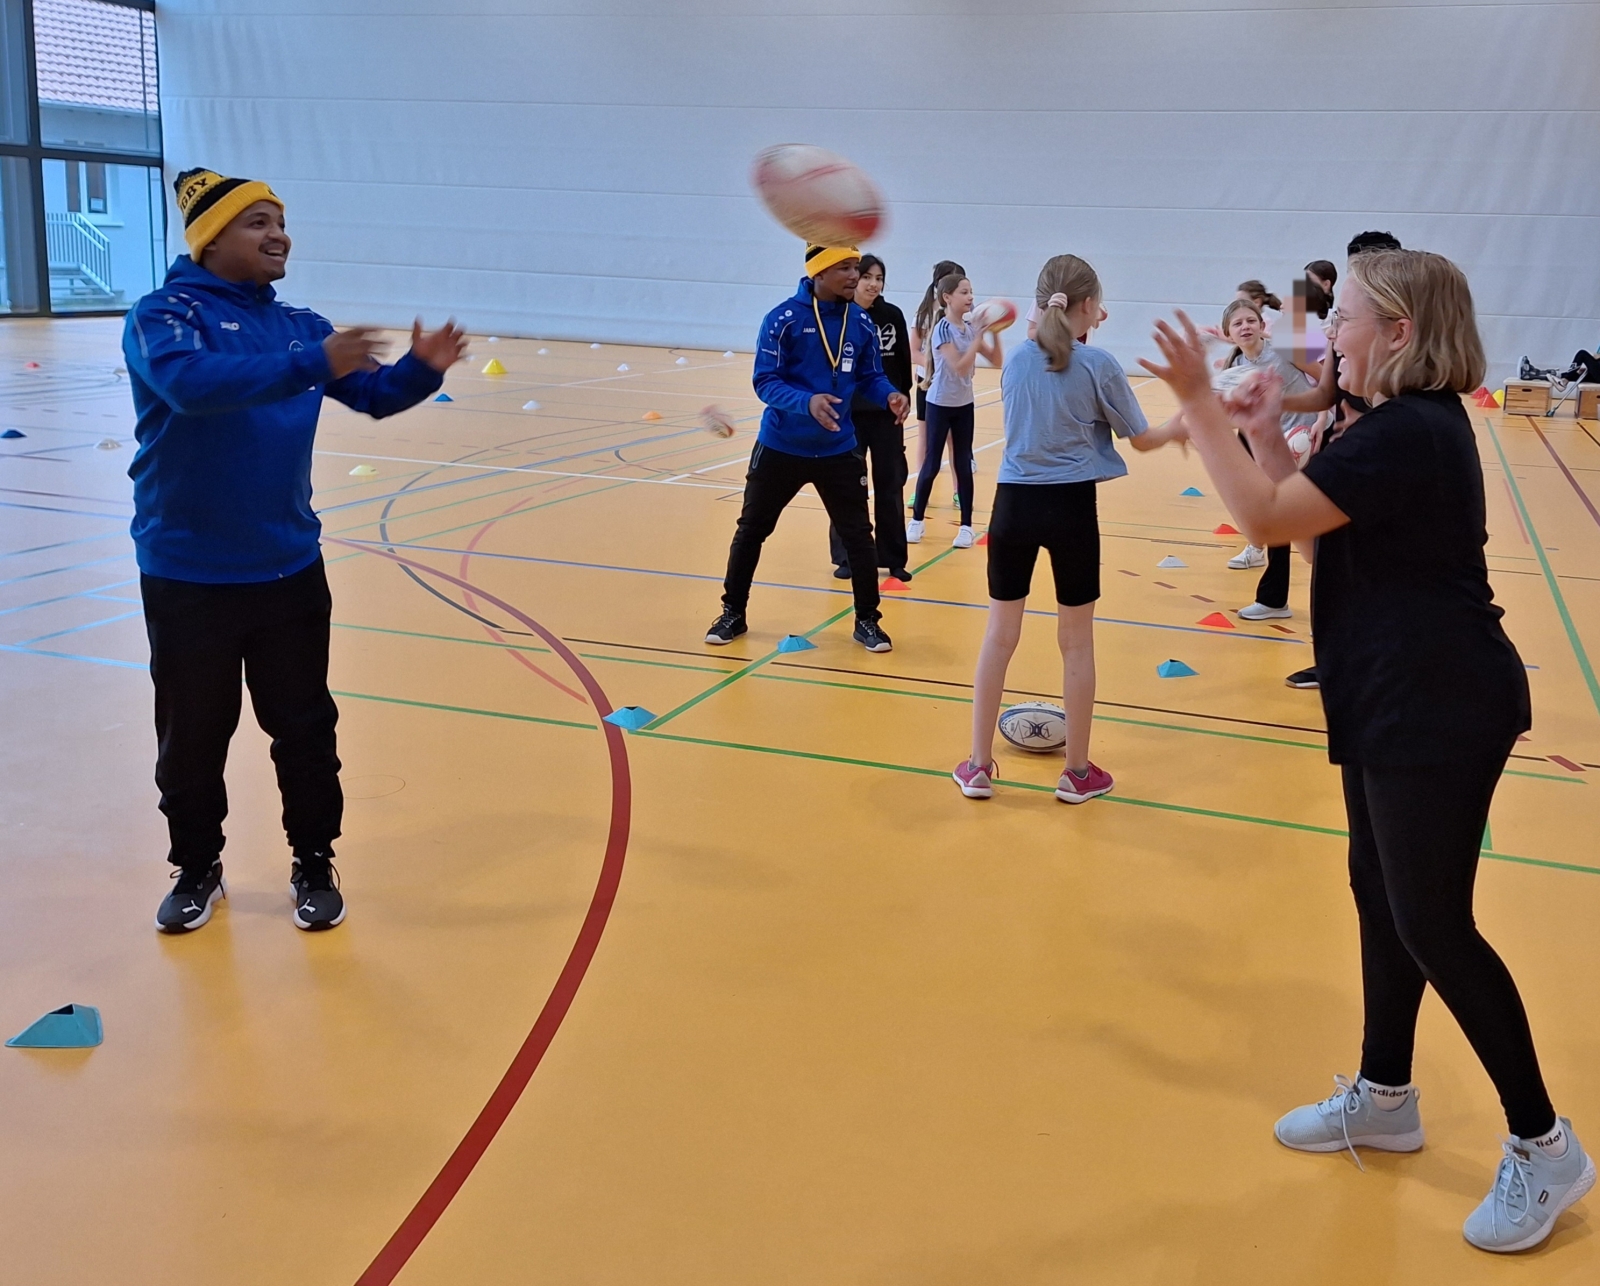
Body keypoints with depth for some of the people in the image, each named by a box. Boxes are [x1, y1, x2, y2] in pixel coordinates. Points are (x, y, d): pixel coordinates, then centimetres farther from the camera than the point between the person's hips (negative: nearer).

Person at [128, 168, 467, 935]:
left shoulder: (299, 325, 7)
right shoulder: (161, 316, -11)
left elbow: (373, 395, 9)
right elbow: (192, 382, -31)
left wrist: (423, 369, -13)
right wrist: (313, 366, -39)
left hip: (289, 569, 4)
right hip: (187, 574, -4)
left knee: (305, 727, 10)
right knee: (192, 734, 10)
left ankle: (314, 866, 26)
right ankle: (196, 869, 30)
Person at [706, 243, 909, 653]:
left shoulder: (862, 324, -3)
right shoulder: (783, 319, -15)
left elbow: (870, 377, 5)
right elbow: (765, 381, -17)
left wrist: (890, 395, -17)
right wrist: (807, 401, -33)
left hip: (838, 450, 2)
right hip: (781, 447, -2)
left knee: (857, 534, 3)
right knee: (752, 529, 10)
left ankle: (867, 621, 19)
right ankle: (733, 613, 27)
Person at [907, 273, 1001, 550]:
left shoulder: (970, 328, 1)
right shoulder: (942, 329, -16)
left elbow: (997, 361, 3)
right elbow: (960, 366, -25)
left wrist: (993, 333, -10)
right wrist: (980, 335, -25)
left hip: (965, 404, 5)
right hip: (940, 403, -5)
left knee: (963, 465, 7)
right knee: (931, 464, 2)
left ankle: (966, 525, 12)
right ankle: (917, 519, 17)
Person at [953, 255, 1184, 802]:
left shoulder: (1016, 359, 4)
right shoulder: (1097, 364, -8)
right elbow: (1142, 440, 2)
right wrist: (1178, 427, 22)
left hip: (1014, 502, 3)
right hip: (1070, 508, -3)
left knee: (999, 634, 12)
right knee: (1076, 641, 10)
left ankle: (978, 766, 18)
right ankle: (1078, 772, 21)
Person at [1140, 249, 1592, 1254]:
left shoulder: (1408, 434, -22)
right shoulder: (1411, 424, 11)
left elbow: (1267, 519, -25)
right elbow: (1309, 516, 16)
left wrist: (1199, 403, -20)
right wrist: (1268, 433, 6)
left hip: (1438, 712, -11)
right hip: (1399, 703, 11)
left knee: (1431, 923, -2)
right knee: (1382, 896, 17)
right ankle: (1385, 1099, 33)